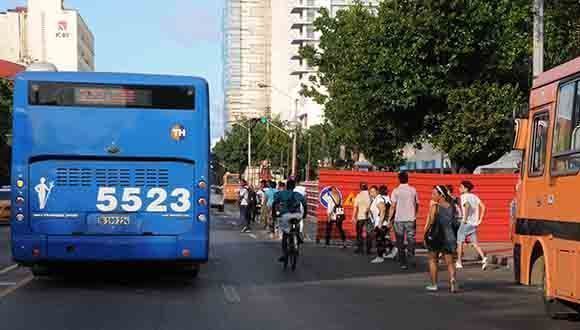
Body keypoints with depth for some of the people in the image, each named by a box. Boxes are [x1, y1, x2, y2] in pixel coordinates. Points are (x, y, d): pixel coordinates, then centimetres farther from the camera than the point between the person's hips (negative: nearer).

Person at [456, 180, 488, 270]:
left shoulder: (463, 196, -9)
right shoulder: (474, 196, 12)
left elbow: (467, 206, -29)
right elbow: (483, 207, 7)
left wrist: (465, 219, -22)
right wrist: (480, 220, 8)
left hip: (466, 223, -6)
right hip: (474, 223, 6)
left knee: (460, 242, 7)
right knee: (474, 243, 10)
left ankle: (459, 263, 12)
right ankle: (483, 258, -10)